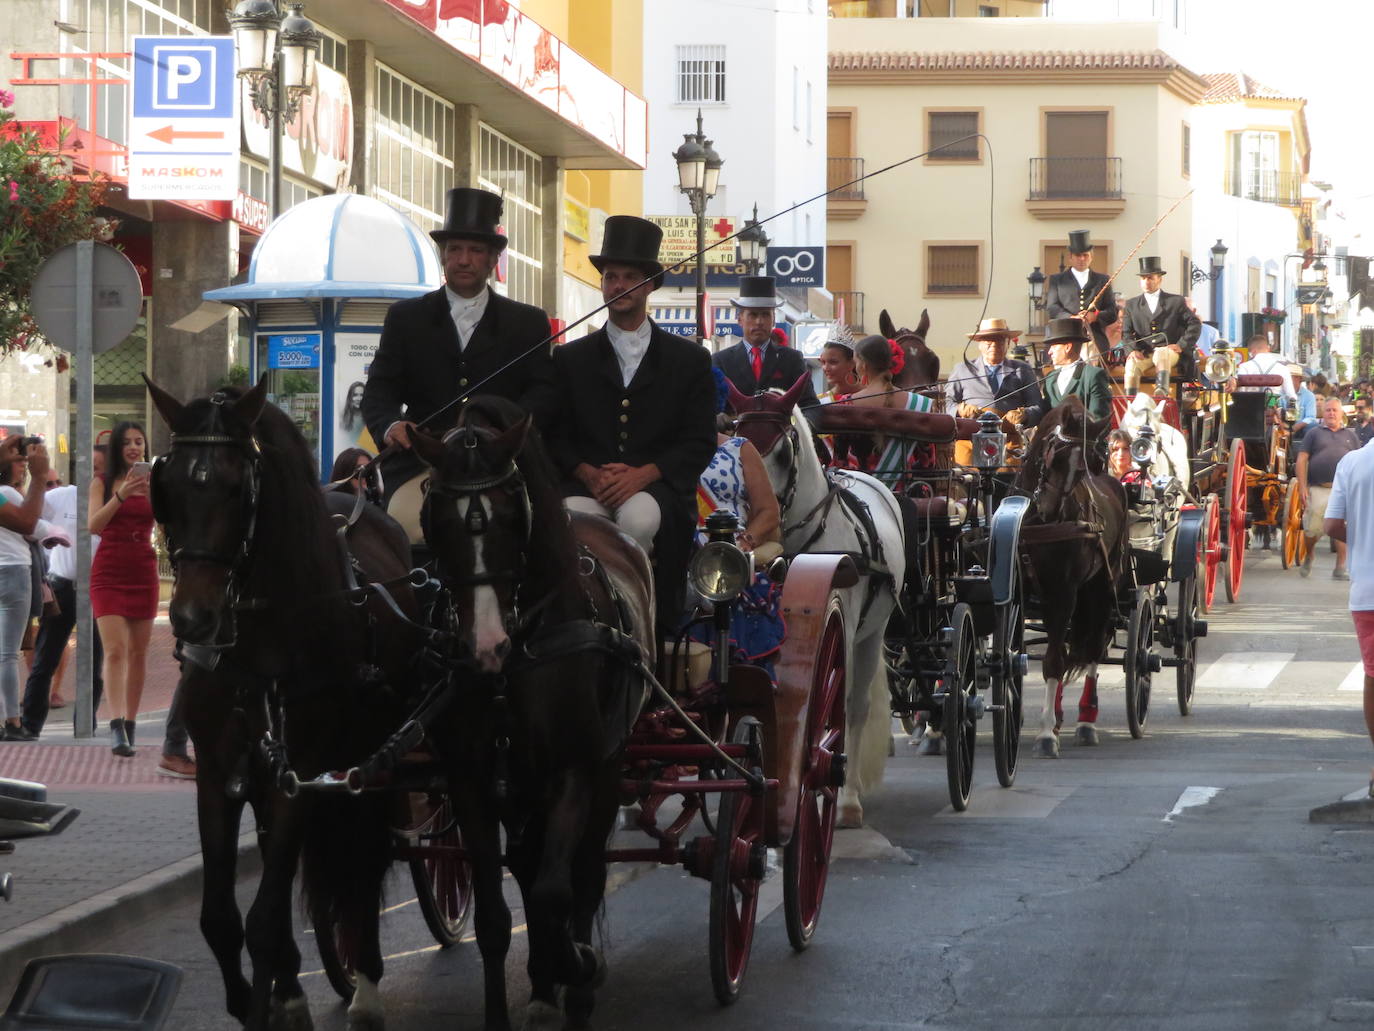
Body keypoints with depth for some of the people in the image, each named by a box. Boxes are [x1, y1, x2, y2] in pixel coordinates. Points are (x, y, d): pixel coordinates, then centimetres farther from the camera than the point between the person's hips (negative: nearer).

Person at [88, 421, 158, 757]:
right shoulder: (102, 484, 3)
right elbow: (94, 525, -11)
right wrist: (121, 495, -24)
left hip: (143, 572, 3)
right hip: (108, 574, -3)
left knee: (138, 653, 6)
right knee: (115, 650, -15)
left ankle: (129, 728, 15)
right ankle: (117, 728, -26)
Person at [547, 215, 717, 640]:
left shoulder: (690, 359, 14)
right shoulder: (571, 358, 18)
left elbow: (699, 442, 6)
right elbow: (556, 436, 12)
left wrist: (643, 474, -12)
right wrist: (589, 474, -10)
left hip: (657, 487, -1)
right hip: (589, 485, 1)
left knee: (640, 519, -37)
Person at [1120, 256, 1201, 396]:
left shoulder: (1176, 301, 13)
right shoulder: (1132, 305, 19)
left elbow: (1195, 324, 6)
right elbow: (1126, 332, 11)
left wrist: (1181, 345, -8)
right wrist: (1131, 350, -10)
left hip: (1170, 353, -2)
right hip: (1144, 354, 2)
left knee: (1161, 354, -38)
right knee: (1132, 364, -32)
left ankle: (1162, 391, -61)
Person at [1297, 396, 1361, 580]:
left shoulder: (1350, 436, 15)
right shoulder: (1313, 434, 8)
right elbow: (1302, 459, 2)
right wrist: (1302, 486, -7)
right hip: (1318, 489, -2)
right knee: (1313, 529, -2)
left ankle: (1340, 569, 1)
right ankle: (1308, 559, 25)